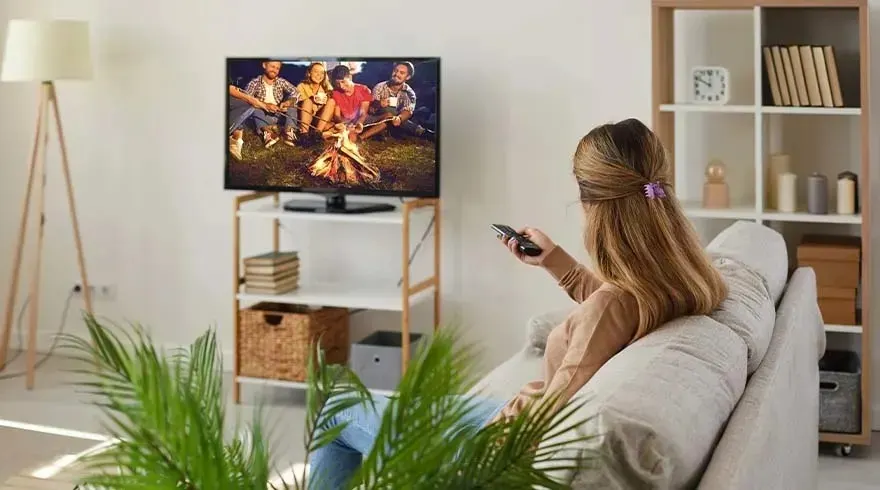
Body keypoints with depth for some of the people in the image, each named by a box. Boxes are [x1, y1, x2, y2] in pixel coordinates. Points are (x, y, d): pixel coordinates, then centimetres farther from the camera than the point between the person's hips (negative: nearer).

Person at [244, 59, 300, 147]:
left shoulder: (281, 82, 7)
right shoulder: (255, 83, 0)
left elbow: (295, 92, -10)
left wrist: (288, 102, -33)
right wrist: (265, 104, -34)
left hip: (280, 116, 2)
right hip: (263, 117, -2)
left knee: (292, 103, -17)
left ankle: (289, 132, -37)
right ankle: (266, 131, -52)